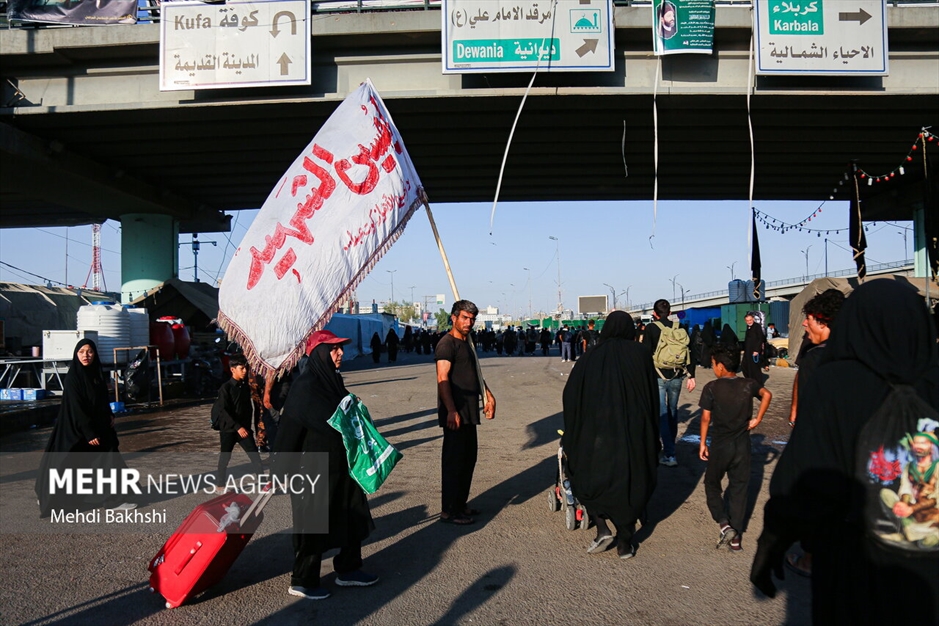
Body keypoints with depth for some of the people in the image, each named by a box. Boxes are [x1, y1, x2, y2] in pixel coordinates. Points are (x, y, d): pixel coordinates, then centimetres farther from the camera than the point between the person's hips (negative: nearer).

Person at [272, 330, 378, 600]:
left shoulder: (334, 380, 6)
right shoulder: (305, 386, -19)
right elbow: (290, 429, -20)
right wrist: (280, 471, -19)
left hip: (339, 466, 9)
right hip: (313, 469, -9)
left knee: (353, 516, 16)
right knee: (312, 524, 4)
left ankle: (347, 570, 32)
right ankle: (301, 582, 20)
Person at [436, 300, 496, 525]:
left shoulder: (466, 344, 18)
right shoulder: (447, 344, -11)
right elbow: (443, 379, -19)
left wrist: (488, 396, 16)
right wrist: (451, 411, -26)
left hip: (469, 412, 10)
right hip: (456, 413, -10)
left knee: (468, 459, 15)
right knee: (454, 460, -4)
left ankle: (460, 504, 26)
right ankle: (449, 511, 4)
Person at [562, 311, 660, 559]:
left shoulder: (591, 356, -1)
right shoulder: (641, 355, -1)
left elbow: (571, 393, -3)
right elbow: (653, 396, 1)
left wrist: (572, 434, 8)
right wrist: (651, 434, 11)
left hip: (597, 430, -1)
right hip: (634, 432, 1)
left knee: (588, 476, 19)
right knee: (630, 481, 14)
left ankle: (602, 528, 3)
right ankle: (625, 543, 17)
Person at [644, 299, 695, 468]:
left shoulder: (651, 328, -5)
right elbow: (689, 353, 5)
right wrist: (690, 376, 9)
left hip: (658, 377, -4)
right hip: (676, 377, 4)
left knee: (662, 414, -2)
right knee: (672, 411, 19)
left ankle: (669, 454, -8)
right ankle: (671, 446, 32)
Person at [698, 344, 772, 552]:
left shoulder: (711, 388, -11)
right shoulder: (748, 384, -1)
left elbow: (706, 418, -10)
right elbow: (767, 394, -5)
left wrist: (703, 443, 0)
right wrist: (757, 419, 0)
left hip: (720, 446, -3)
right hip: (742, 445, 3)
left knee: (712, 484, 16)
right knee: (739, 488, 11)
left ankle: (724, 524, -2)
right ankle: (736, 537, 13)